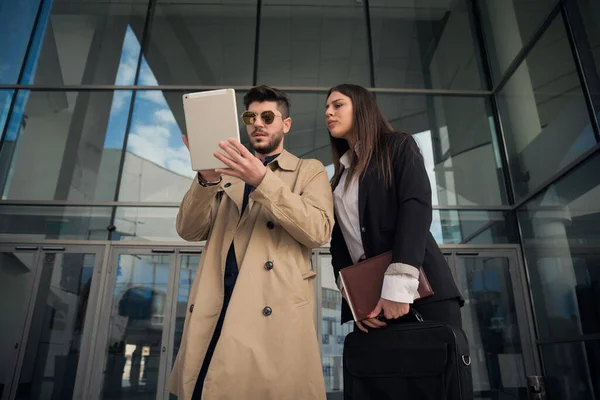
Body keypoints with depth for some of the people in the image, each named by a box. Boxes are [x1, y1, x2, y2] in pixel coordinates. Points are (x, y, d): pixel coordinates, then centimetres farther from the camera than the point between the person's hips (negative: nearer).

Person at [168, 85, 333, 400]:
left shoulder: (309, 170, 10)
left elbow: (319, 231, -8)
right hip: (215, 310, 4)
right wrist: (207, 179, -9)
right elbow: (189, 231, 9)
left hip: (273, 316, -3)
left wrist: (263, 181, -17)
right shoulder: (230, 171, 20)